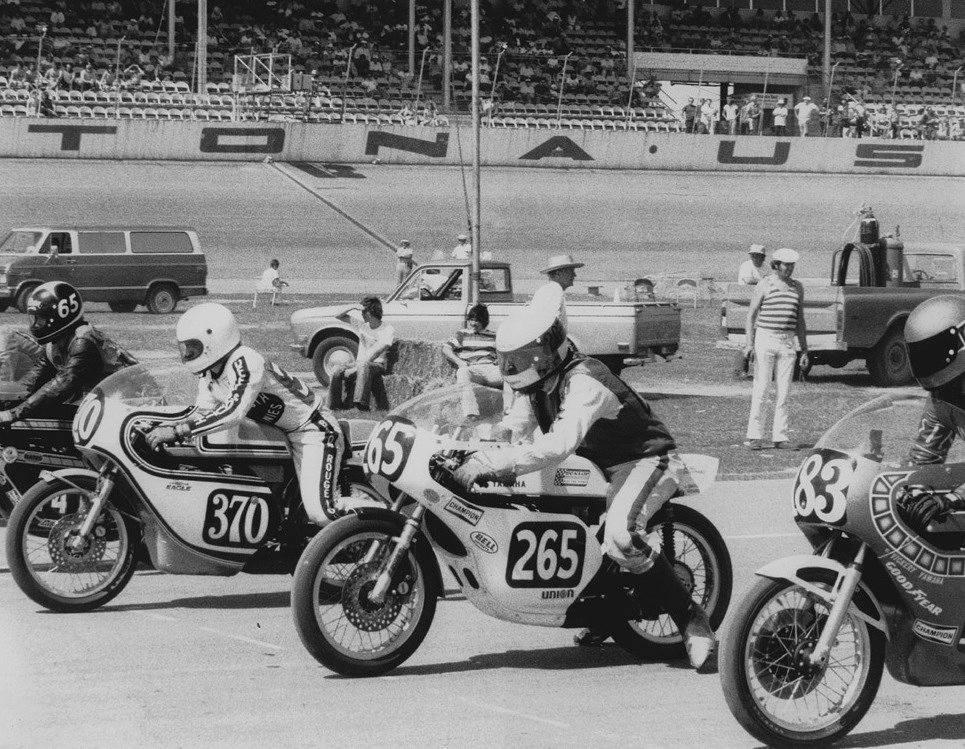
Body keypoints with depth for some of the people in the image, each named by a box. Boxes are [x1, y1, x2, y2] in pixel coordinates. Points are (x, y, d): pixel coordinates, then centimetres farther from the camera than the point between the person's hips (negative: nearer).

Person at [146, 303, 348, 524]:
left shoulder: (245, 363, -29)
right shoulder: (209, 373, 2)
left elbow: (233, 413, -39)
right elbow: (202, 411, 4)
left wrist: (177, 431, -41)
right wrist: (164, 427, -14)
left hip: (314, 431, -10)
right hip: (278, 431, 10)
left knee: (320, 512, -22)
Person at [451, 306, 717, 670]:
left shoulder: (584, 383, -29)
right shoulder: (535, 386, 3)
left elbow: (558, 445, -42)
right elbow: (512, 430, 0)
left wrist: (491, 463, -45)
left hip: (646, 459, -10)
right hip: (597, 463, 10)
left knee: (620, 537, -34)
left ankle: (693, 620, -21)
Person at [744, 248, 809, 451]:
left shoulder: (797, 287, 11)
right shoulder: (765, 285, -2)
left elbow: (800, 320, 16)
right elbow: (751, 314, -2)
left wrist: (804, 350, 13)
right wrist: (749, 343, -12)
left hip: (787, 343, 4)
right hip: (765, 339, -4)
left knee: (783, 391, 2)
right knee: (760, 390, -4)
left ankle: (780, 437, 6)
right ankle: (754, 436, 0)